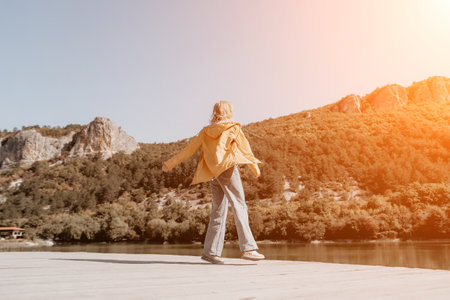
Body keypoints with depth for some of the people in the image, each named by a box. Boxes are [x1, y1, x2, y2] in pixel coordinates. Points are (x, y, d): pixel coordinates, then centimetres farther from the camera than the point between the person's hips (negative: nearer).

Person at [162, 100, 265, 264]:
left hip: (212, 174, 5)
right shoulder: (234, 128, 3)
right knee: (239, 206, -7)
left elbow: (189, 149, 15)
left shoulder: (206, 131, 14)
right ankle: (248, 248, -15)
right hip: (228, 170, -5)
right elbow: (246, 149, 9)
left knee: (218, 210, 8)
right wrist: (255, 166, 23)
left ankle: (211, 250, 7)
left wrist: (170, 163, 22)